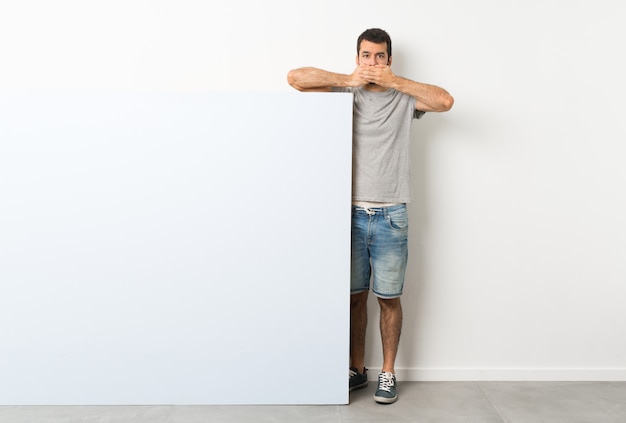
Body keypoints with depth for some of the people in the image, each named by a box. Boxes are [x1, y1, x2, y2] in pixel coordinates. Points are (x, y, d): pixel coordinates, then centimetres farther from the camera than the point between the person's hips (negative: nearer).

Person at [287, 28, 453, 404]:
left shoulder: (404, 98, 6)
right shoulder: (345, 93, 7)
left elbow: (445, 101, -13)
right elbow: (295, 77, -2)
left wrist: (394, 80, -10)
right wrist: (349, 79, -6)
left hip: (391, 216, -1)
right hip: (351, 213, 1)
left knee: (389, 298, 7)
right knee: (355, 296, 11)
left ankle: (388, 373, 24)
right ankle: (357, 370, 27)